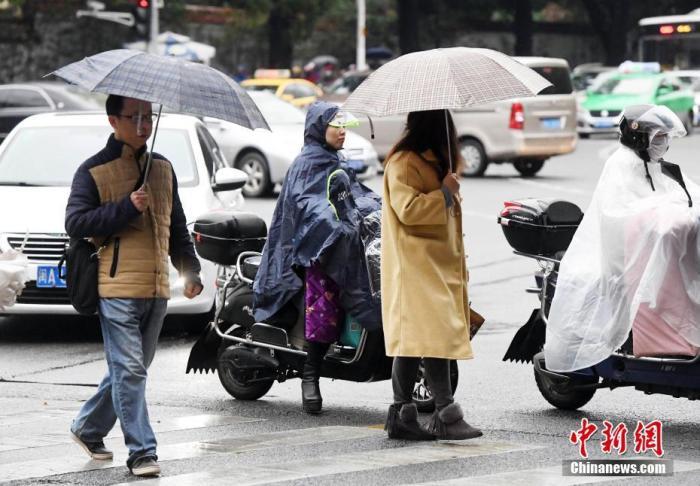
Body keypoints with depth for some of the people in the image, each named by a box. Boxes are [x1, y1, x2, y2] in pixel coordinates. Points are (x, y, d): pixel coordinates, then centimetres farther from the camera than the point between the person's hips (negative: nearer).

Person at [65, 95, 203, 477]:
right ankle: (142, 452, -10)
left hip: (156, 288, 6)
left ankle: (88, 428, 30)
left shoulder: (162, 169, 16)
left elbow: (177, 226, 22)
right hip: (117, 286, -6)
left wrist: (190, 269, 11)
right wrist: (126, 207, -19)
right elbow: (75, 222, -12)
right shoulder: (94, 170, -3)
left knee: (130, 369, 13)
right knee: (129, 369, -10)